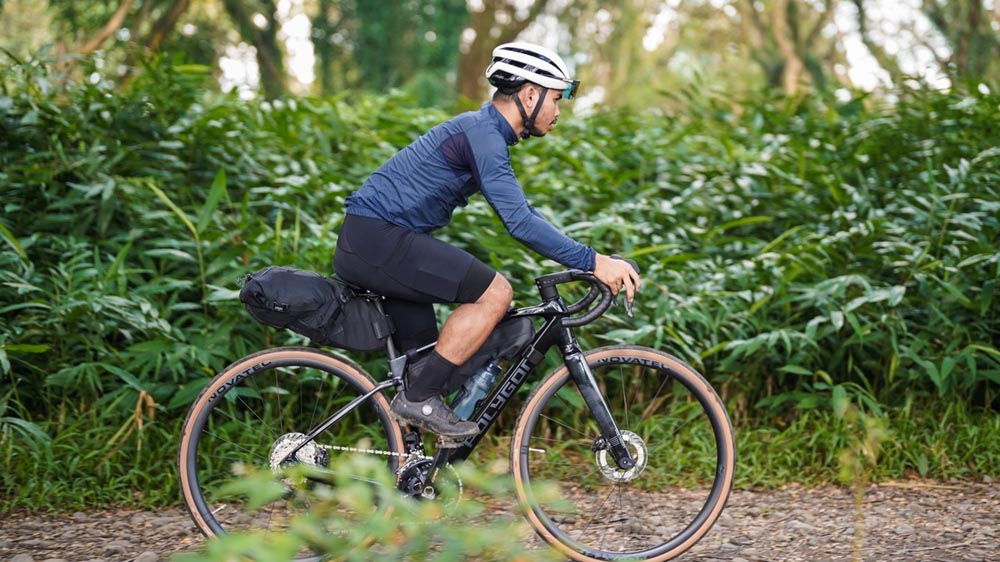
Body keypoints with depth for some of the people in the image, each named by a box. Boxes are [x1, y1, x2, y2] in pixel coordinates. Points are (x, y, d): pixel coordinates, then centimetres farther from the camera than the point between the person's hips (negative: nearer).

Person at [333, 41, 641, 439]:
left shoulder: (486, 134, 17)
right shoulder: (482, 133, -16)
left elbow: (520, 216, 24)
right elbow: (519, 222, -25)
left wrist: (592, 260, 18)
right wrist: (593, 262, -24)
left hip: (367, 243, 11)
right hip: (377, 239, -11)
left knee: (426, 359, 16)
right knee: (493, 293, -17)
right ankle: (419, 398, -10)